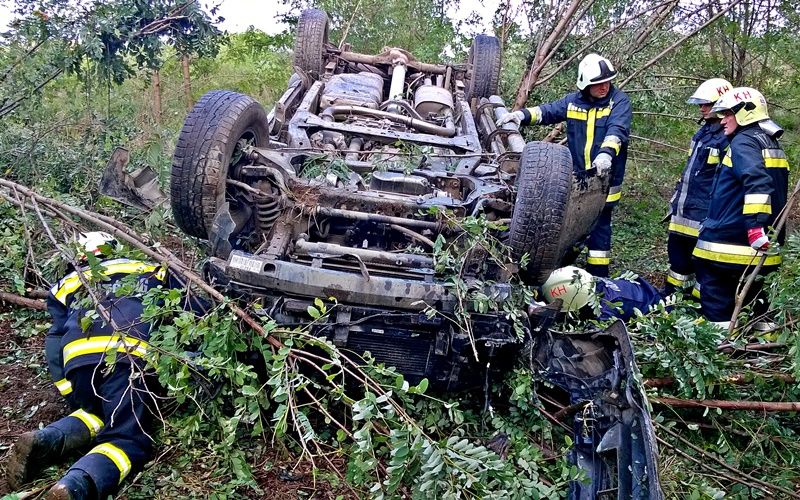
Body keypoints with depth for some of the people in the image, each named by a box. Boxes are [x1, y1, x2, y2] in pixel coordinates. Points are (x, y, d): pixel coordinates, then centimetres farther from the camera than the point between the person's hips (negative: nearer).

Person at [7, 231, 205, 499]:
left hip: (77, 356, 4)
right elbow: (196, 312, 25)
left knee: (97, 411, 28)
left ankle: (46, 441, 0)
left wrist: (72, 394, 26)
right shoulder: (150, 271, 29)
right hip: (128, 356, -3)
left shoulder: (67, 285, 34)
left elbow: (54, 343, 24)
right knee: (129, 438, 1)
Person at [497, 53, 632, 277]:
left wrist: (606, 153, -43)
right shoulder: (573, 101, 4)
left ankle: (598, 277, 13)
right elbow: (547, 111, 10)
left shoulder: (619, 101, -9)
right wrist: (522, 114, -7)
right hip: (576, 176, 5)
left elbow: (617, 130, -25)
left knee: (599, 226, 2)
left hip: (605, 177, -5)